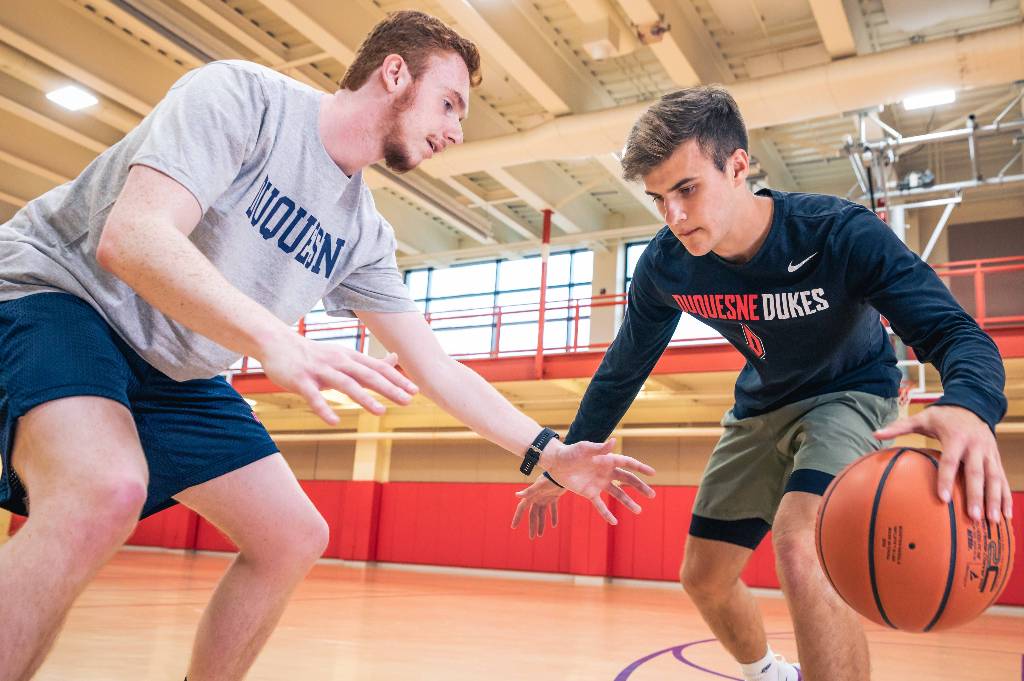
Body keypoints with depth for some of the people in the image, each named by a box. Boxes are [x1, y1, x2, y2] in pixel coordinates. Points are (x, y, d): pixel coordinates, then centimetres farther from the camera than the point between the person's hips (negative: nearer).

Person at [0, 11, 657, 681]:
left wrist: (549, 452, -2)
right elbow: (131, 236, -32)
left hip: (174, 375, 7)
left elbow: (435, 369, 4)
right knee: (106, 494, -36)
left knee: (294, 538, 0)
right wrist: (279, 343, -46)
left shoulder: (364, 235, 0)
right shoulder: (243, 95, -18)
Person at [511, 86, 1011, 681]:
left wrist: (968, 407, -57)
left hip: (848, 396, -4)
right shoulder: (665, 265, -19)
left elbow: (955, 333, -33)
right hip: (762, 409, 5)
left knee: (799, 551, -33)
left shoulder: (842, 234, -30)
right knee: (703, 578, 9)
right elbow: (624, 368, -4)